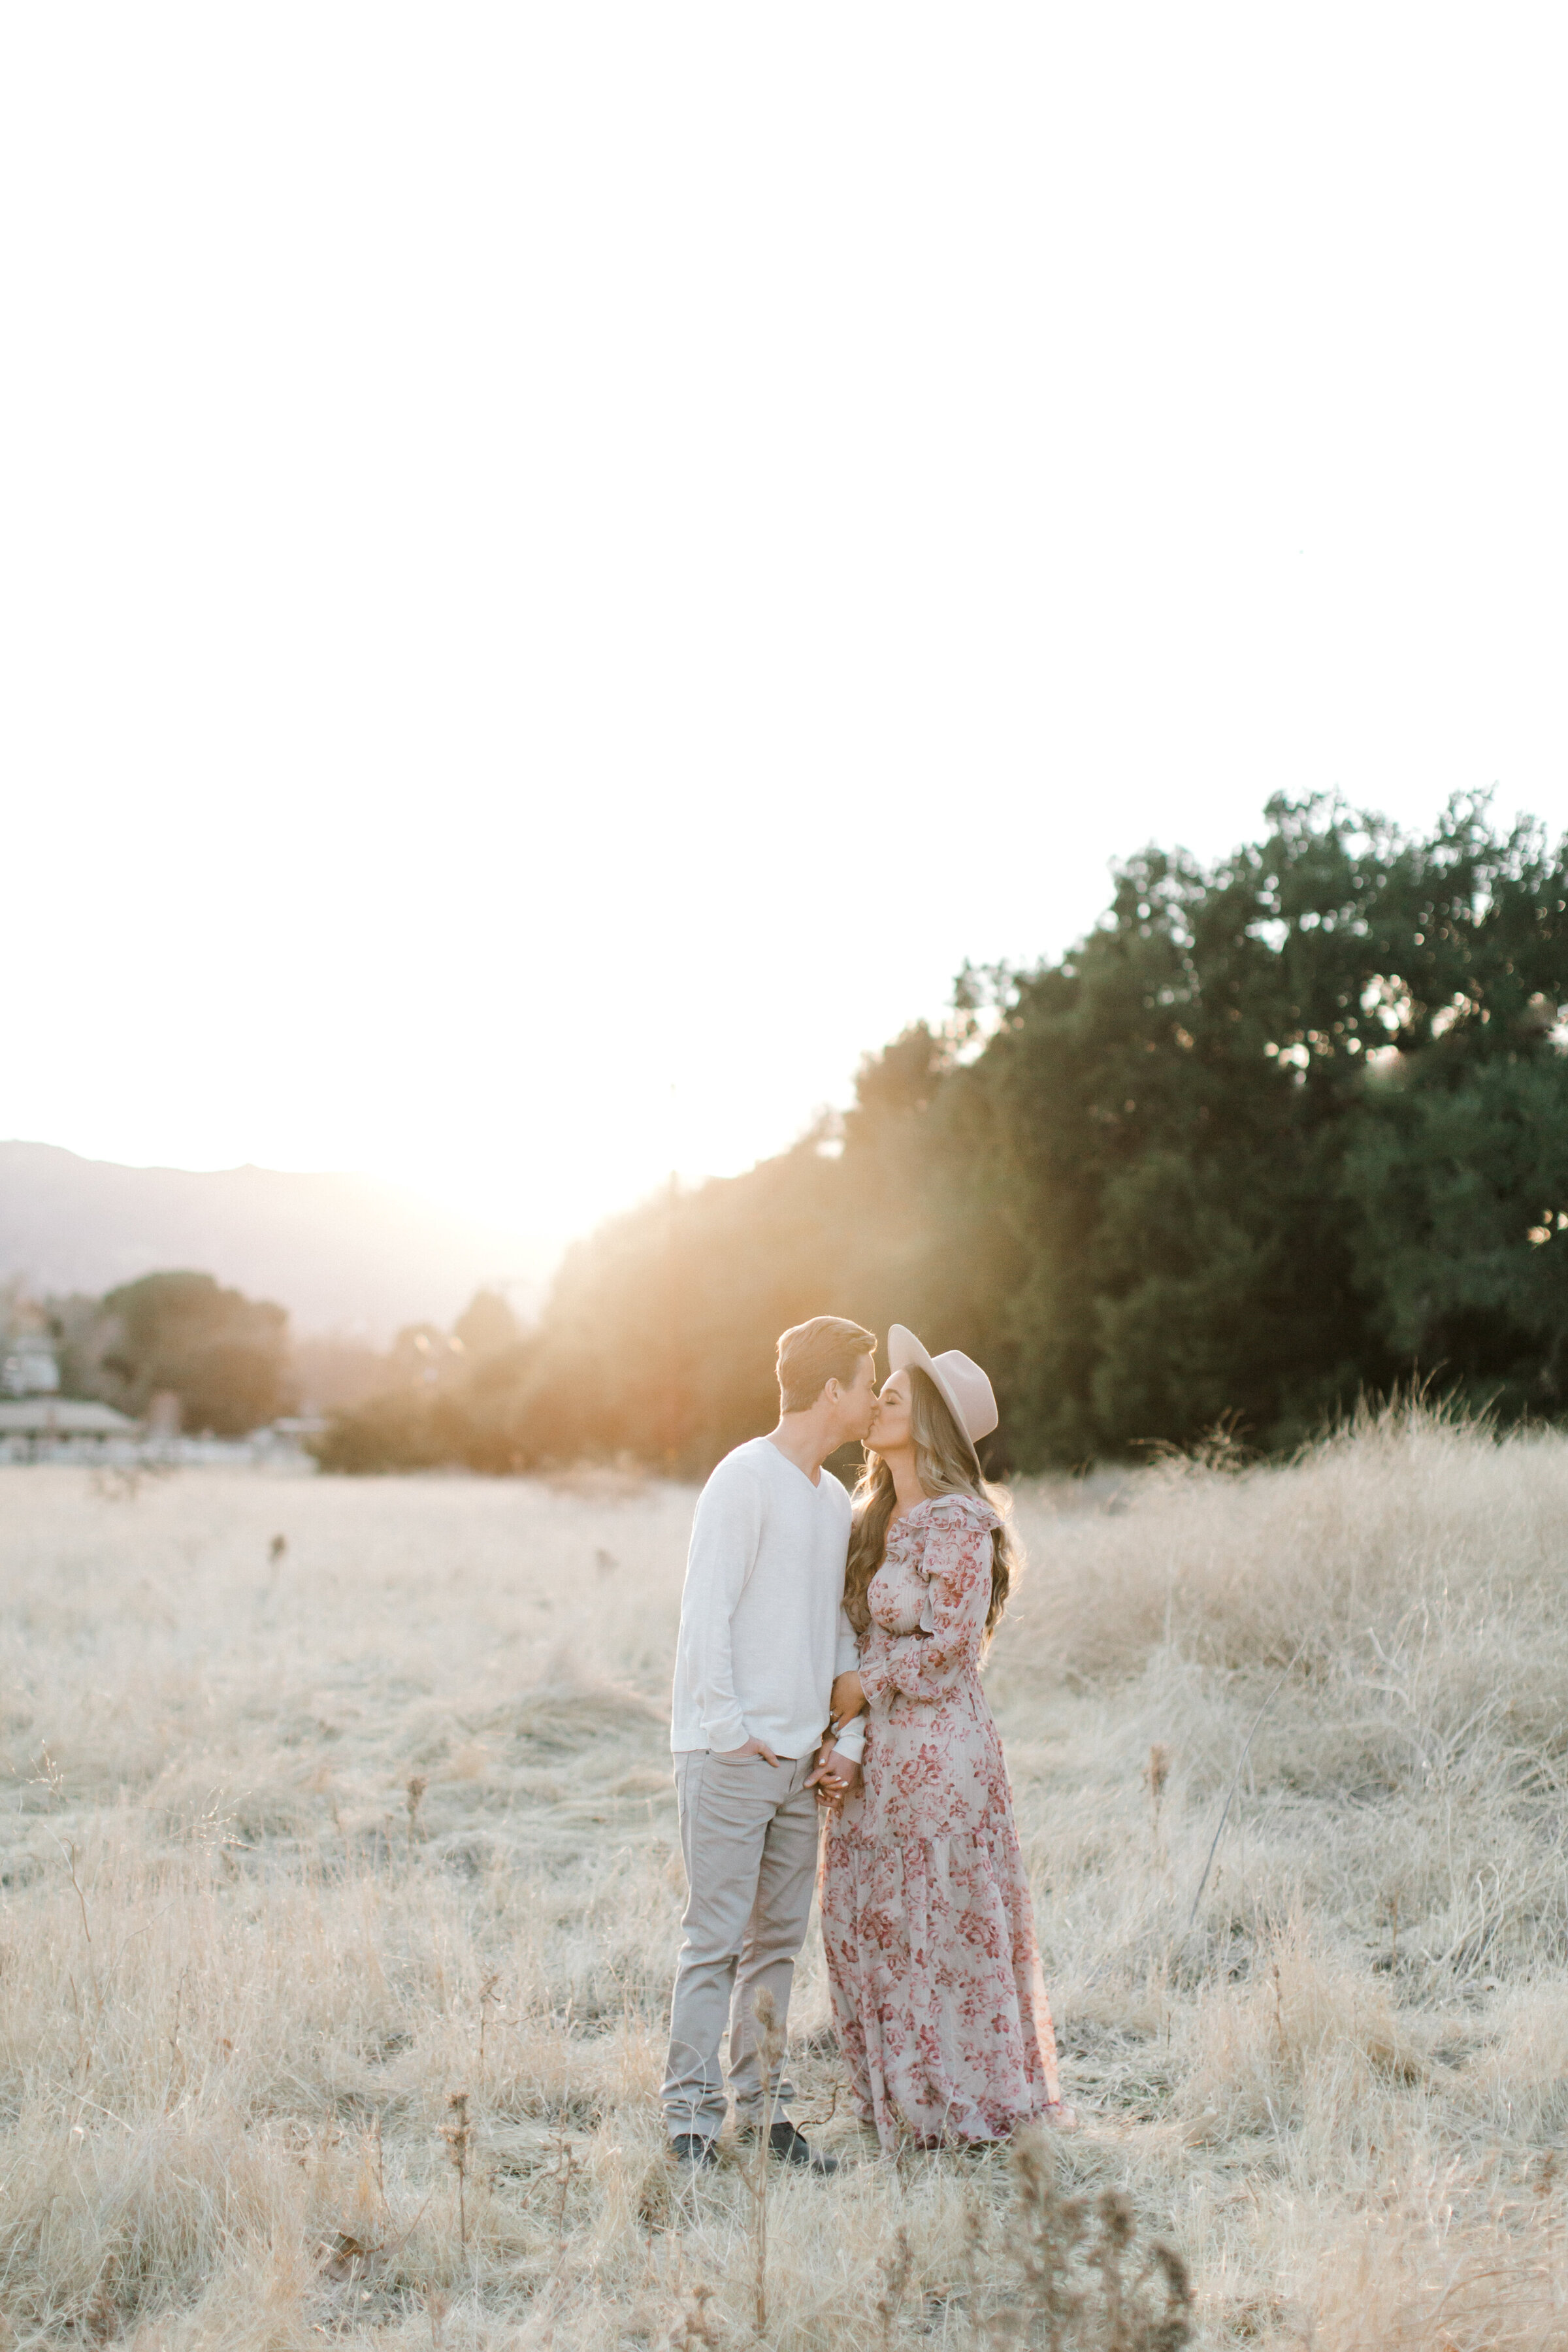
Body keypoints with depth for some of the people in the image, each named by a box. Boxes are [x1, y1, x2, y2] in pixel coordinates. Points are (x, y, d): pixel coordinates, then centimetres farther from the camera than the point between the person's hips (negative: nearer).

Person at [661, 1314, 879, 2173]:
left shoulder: (834, 1501, 16)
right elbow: (706, 1612, -12)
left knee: (778, 1940, 10)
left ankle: (762, 2107, 18)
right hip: (729, 1757, -7)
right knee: (716, 1939, -5)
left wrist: (849, 1738, 8)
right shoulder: (746, 1480, -9)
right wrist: (729, 1731, -13)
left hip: (799, 1761, 8)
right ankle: (691, 2118, 2)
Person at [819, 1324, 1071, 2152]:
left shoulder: (959, 1524, -13)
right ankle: (900, 2095, 22)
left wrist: (862, 1685, -8)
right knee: (860, 1917, 10)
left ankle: (964, 2103, 13)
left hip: (938, 1745, -8)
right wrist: (840, 1742, 6)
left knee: (943, 1918, 0)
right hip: (876, 1748, 8)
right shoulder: (874, 1517, 12)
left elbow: (947, 1642, -16)